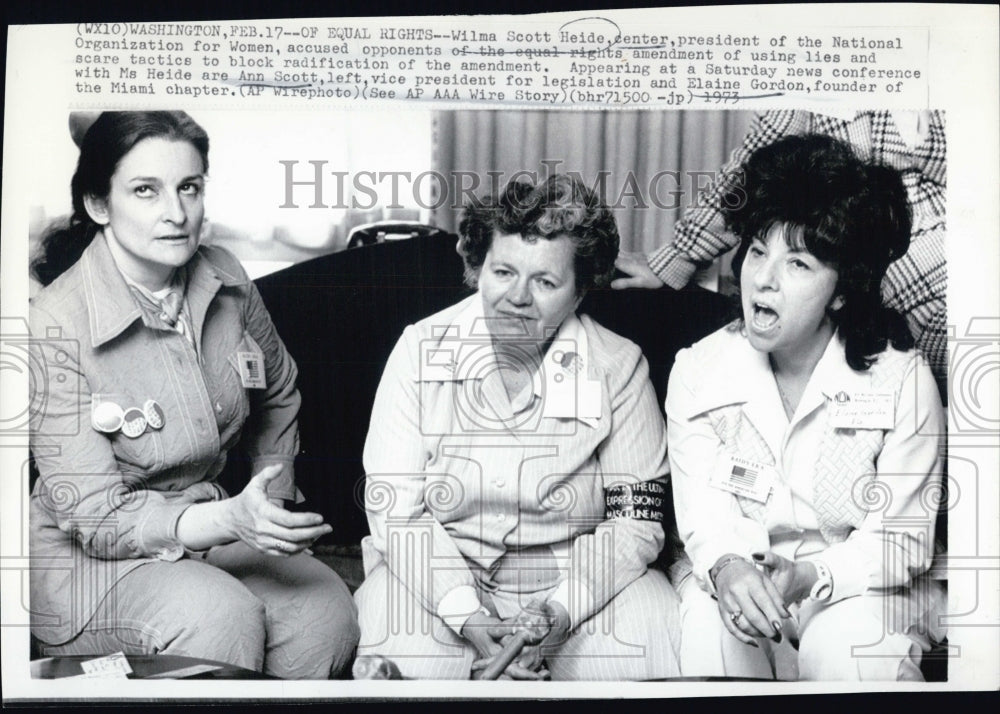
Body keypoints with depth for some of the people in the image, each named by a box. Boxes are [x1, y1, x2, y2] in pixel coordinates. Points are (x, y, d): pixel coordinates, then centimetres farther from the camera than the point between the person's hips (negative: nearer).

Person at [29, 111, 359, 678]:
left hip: (208, 527, 5)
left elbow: (279, 394, 18)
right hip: (87, 557, -4)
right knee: (218, 615, -33)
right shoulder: (56, 325, -20)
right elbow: (96, 518, -20)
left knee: (325, 607, -22)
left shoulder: (224, 278, -3)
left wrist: (274, 504, 11)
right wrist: (232, 520, -34)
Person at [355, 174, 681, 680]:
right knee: (399, 657, -29)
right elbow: (395, 508, -8)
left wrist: (563, 610, -19)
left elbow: (637, 519, -3)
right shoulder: (421, 350, -5)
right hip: (441, 577, -1)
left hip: (579, 579, 1)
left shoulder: (617, 367, -4)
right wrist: (469, 618, -20)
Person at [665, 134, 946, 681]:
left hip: (858, 585, 0)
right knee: (710, 626, -31)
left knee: (852, 640, -32)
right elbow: (703, 512, -11)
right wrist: (727, 568, -35)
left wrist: (812, 576, -29)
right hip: (733, 572, 1)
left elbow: (902, 540, -11)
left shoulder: (902, 381, -12)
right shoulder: (697, 371, -7)